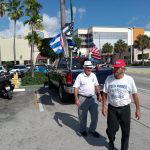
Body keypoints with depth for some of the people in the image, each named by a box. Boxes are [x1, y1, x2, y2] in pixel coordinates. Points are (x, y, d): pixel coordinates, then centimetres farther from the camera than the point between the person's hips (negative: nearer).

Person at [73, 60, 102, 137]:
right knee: (82, 116, 10)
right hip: (83, 99, -5)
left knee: (95, 115, 9)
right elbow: (76, 88, -12)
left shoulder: (93, 75, 7)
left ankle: (92, 130, 28)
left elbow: (96, 85, 17)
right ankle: (83, 130, 30)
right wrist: (76, 99, -19)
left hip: (93, 98, 5)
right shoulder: (80, 76, -10)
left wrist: (99, 94, 13)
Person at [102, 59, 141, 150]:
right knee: (111, 129, 6)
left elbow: (135, 94, -2)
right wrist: (104, 106, -4)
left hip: (125, 109, 0)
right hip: (112, 108, 1)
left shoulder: (129, 79, -9)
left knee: (126, 131, 11)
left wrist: (138, 109, -1)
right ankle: (111, 142, 39)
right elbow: (105, 93, 2)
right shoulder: (109, 79, -6)